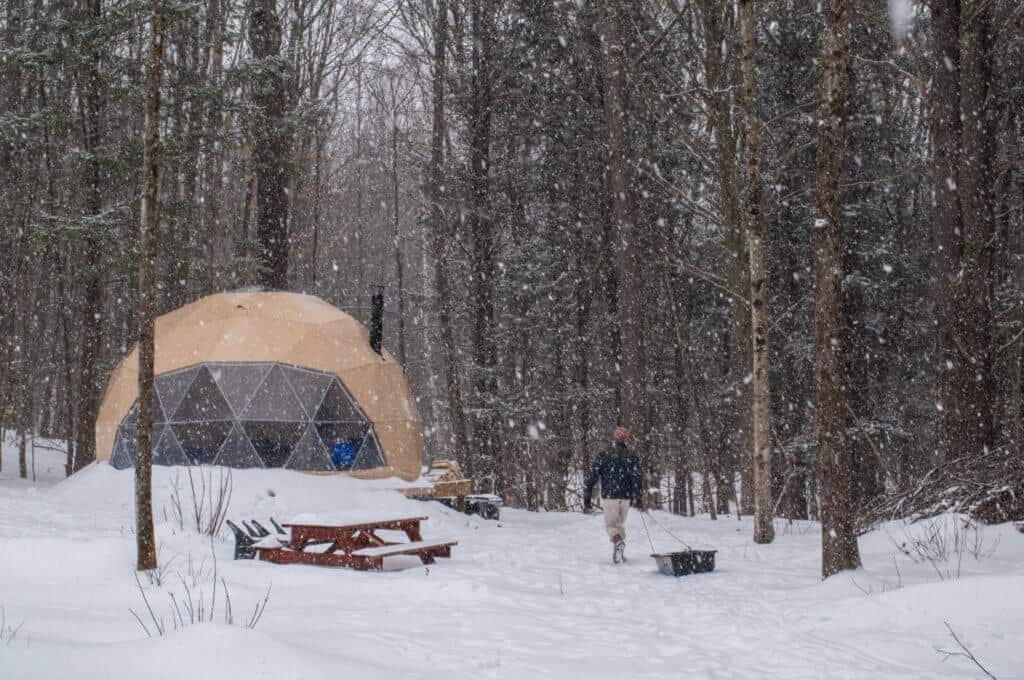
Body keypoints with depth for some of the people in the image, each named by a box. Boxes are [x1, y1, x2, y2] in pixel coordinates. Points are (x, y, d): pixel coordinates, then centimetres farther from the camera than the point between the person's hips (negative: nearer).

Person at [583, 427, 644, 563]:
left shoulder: (603, 455, 0)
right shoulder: (632, 456, 3)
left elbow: (591, 476, -3)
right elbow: (637, 477, -8)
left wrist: (586, 498, 2)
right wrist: (639, 497, -7)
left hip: (608, 497, -2)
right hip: (626, 497, 2)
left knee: (611, 524, 4)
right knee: (620, 524, 20)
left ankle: (618, 541, -27)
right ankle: (620, 553, 16)